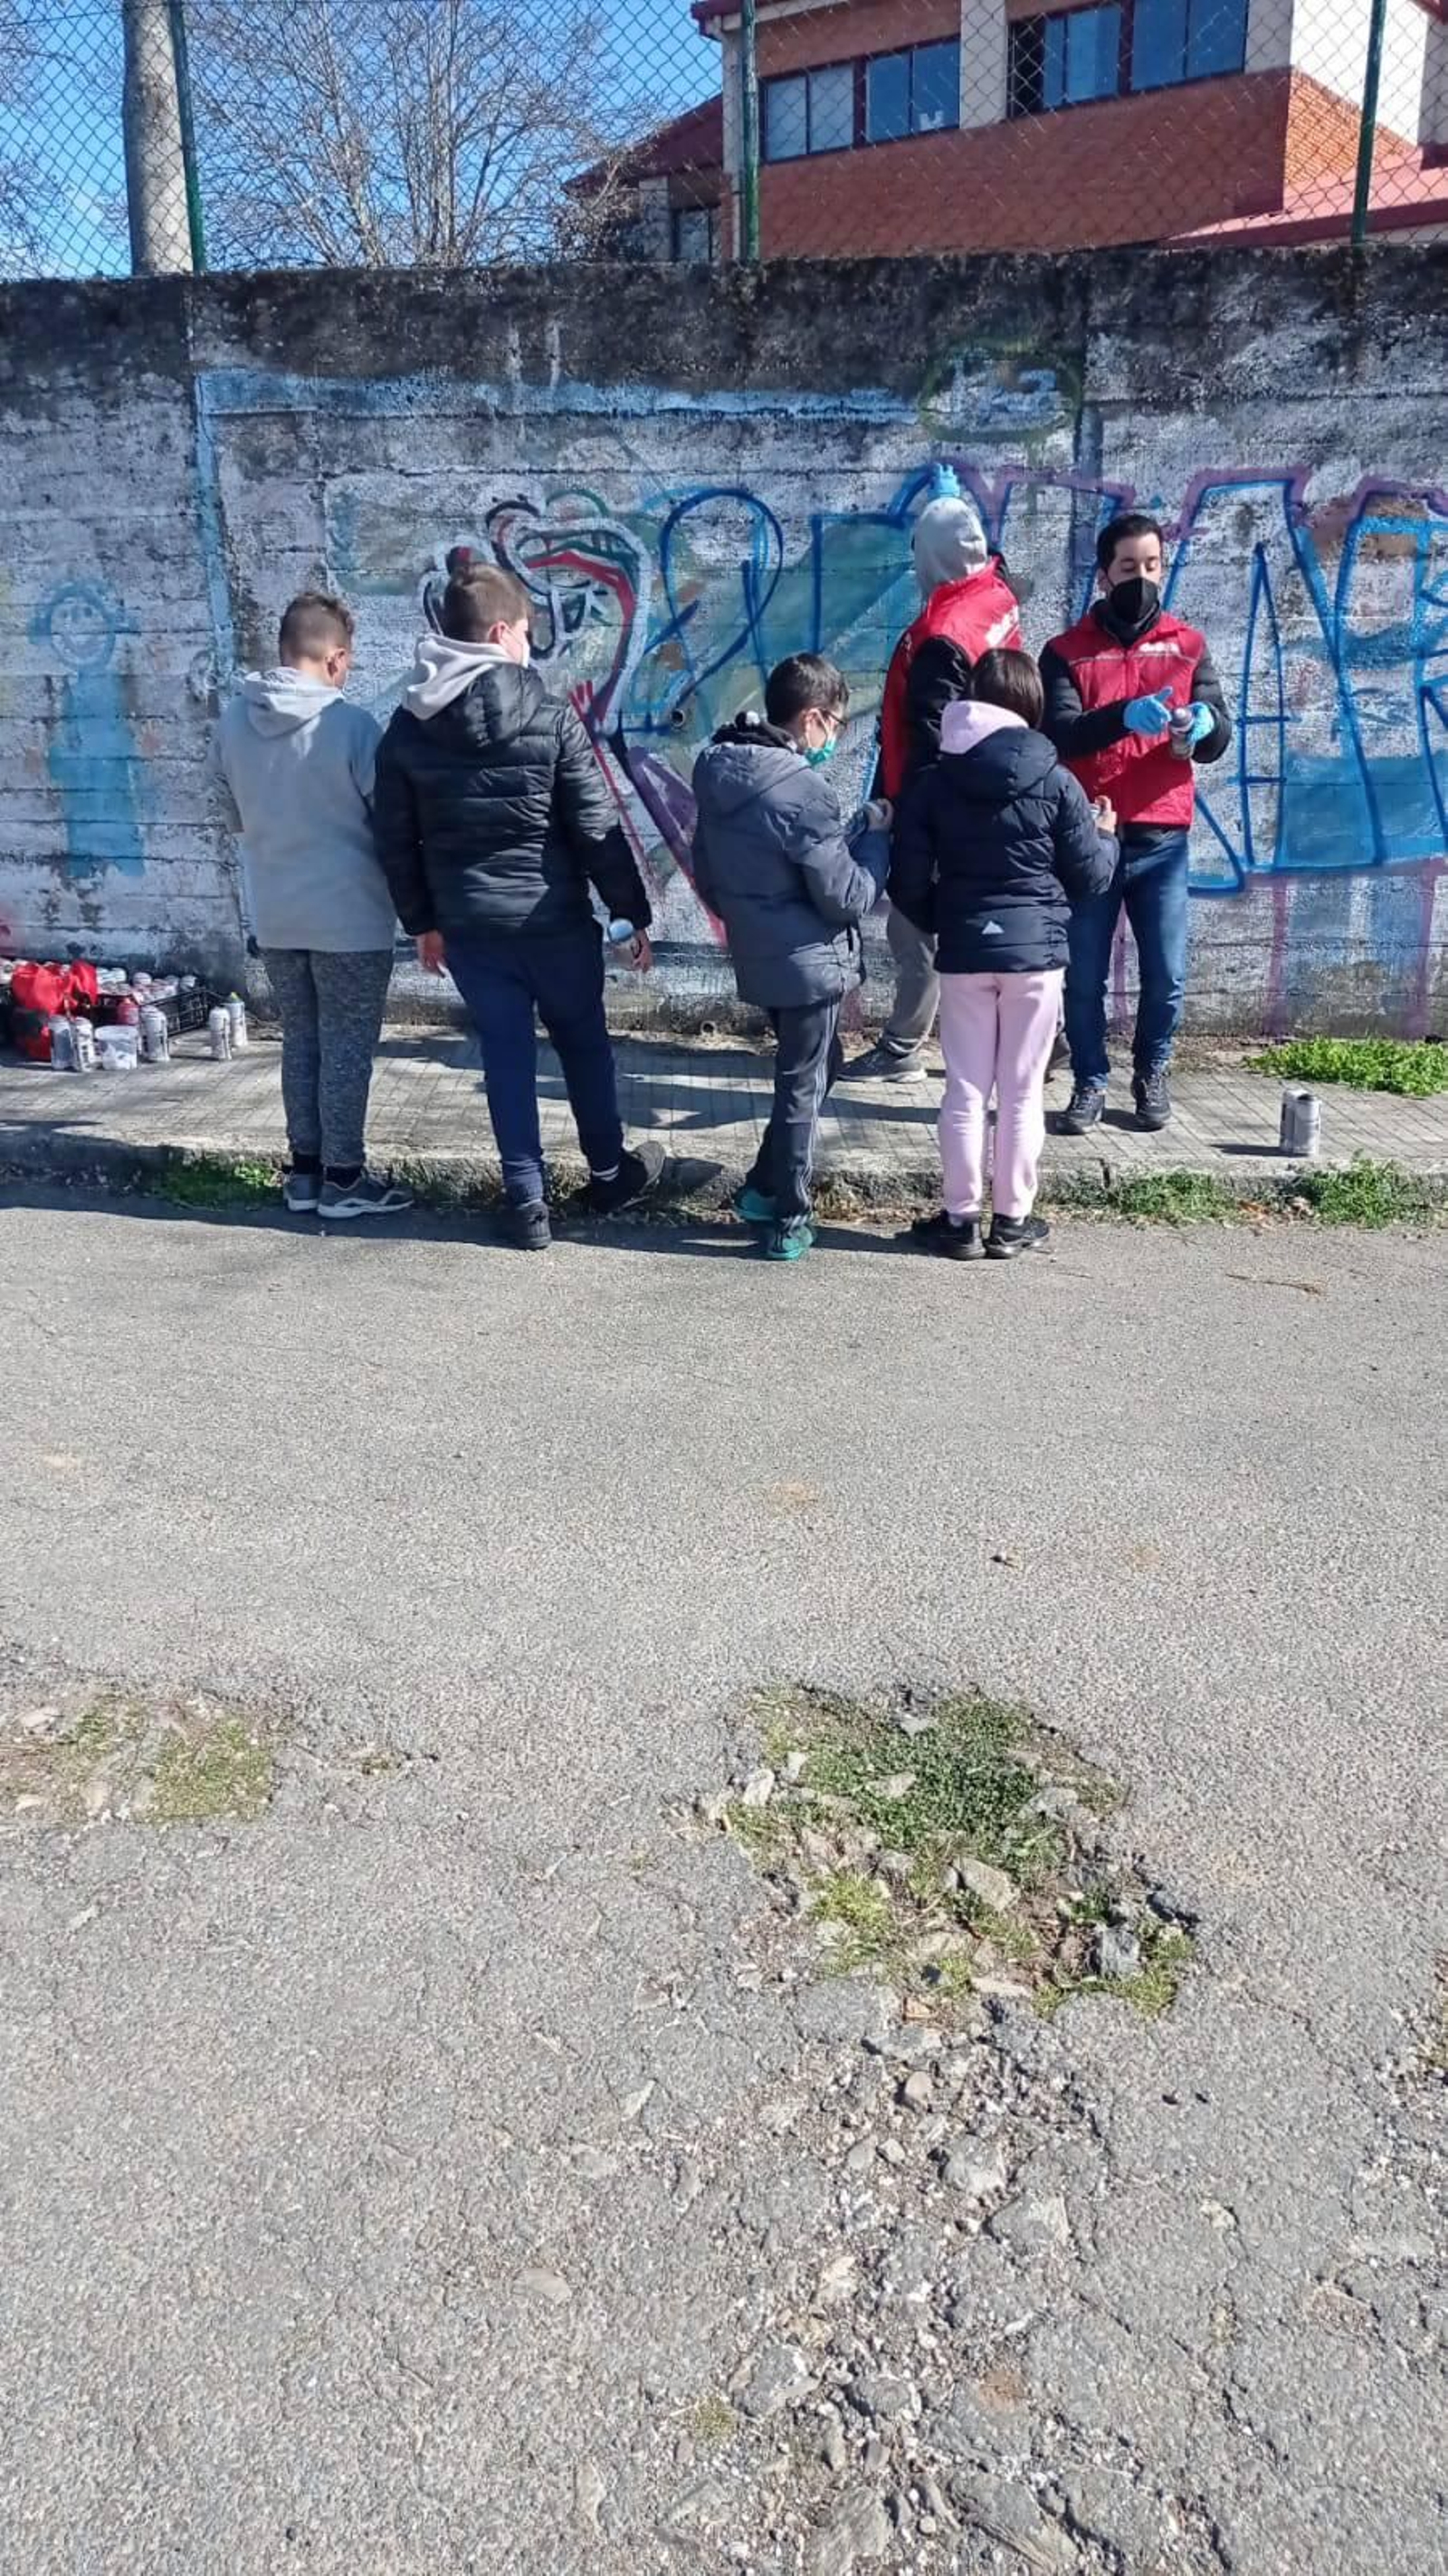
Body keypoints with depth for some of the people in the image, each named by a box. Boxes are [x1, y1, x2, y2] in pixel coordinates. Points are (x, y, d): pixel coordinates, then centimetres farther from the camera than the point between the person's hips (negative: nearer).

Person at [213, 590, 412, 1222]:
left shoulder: (233, 722, 0)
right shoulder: (350, 725, -16)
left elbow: (237, 815, 12)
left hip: (273, 915, 5)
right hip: (350, 914, -5)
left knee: (300, 1039, 15)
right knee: (346, 1047, 4)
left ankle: (304, 1171, 21)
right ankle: (342, 1179, 9)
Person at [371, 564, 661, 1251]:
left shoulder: (408, 727, 1)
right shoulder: (551, 717, -11)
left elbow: (394, 839, 5)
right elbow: (597, 828, -11)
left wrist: (421, 920, 15)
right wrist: (633, 912, -2)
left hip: (468, 924, 3)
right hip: (553, 918, -3)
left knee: (506, 1054, 11)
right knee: (584, 1043, 16)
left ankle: (527, 1203, 12)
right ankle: (609, 1174, 31)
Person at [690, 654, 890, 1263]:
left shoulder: (718, 770, 2)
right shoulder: (804, 789, -23)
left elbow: (708, 876, 13)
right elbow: (848, 897, -18)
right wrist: (874, 835, -3)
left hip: (757, 956, 8)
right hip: (809, 961, -8)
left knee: (815, 1067, 24)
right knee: (803, 1088, 6)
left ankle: (763, 1189, 27)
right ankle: (788, 1223, 15)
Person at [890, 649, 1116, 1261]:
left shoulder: (933, 783, -1)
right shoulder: (1056, 783, -5)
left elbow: (907, 882, -1)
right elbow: (1089, 877, 0)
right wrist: (1106, 836, 21)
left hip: (963, 952, 1)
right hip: (1036, 952, -1)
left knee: (965, 1091, 8)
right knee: (1022, 1093, 7)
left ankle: (961, 1218, 12)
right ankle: (1012, 1220, 14)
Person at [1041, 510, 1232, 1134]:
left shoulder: (1187, 644, 10)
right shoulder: (1066, 651, 4)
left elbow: (1217, 742, 3)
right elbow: (1059, 734, -12)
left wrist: (1204, 724, -21)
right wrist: (1123, 716, -30)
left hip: (1162, 838, 1)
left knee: (1166, 976, 4)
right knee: (1084, 977, 2)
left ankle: (1152, 1073, 24)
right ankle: (1091, 1082, 18)